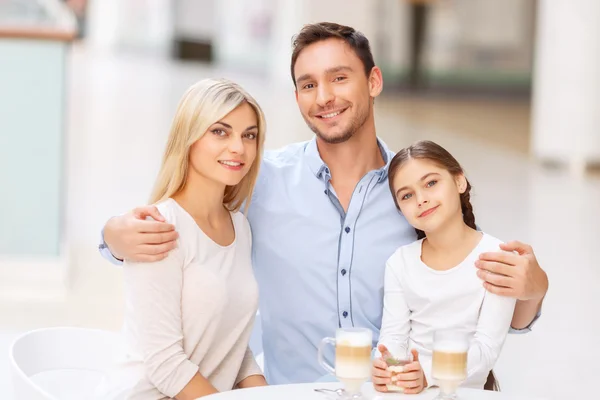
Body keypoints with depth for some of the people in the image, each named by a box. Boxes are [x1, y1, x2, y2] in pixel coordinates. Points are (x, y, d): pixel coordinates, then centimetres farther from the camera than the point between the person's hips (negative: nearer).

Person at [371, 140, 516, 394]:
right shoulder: (400, 262, 6)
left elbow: (487, 346, -11)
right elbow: (393, 335, 3)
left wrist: (428, 374, -26)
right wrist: (385, 365, -20)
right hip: (404, 390, 3)